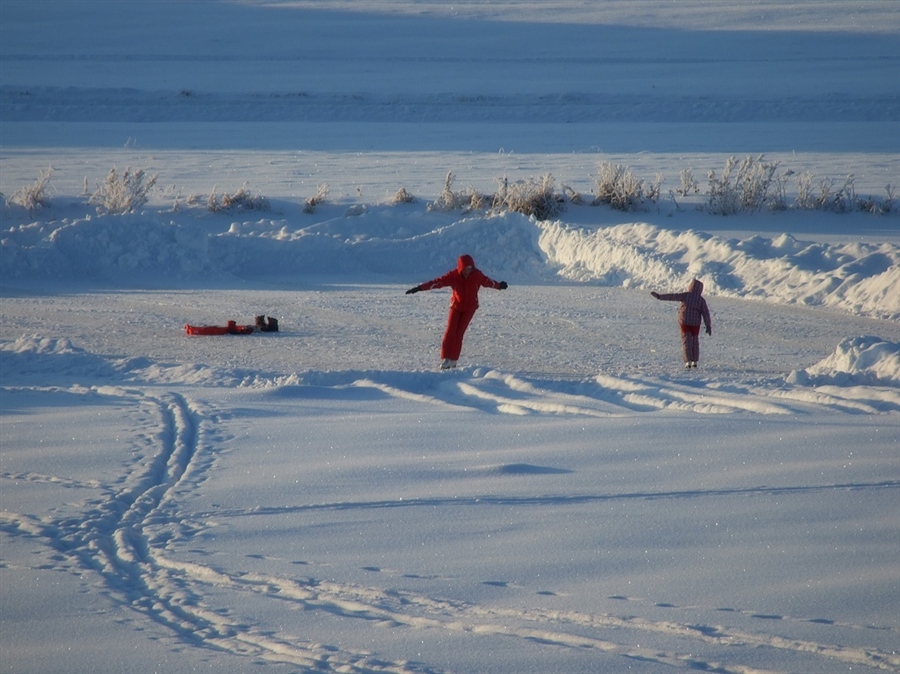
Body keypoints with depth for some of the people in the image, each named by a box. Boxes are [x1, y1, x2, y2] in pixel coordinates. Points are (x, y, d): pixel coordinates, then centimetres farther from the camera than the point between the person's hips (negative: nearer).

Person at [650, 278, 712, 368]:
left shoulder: (686, 295, -5)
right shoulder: (701, 300, -1)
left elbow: (672, 296, -9)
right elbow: (706, 313, -3)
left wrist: (659, 296, -7)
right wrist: (708, 326, 1)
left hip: (685, 322, -2)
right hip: (695, 323, 2)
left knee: (686, 341, 1)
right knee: (695, 342, 14)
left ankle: (688, 361, -9)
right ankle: (695, 361, 13)